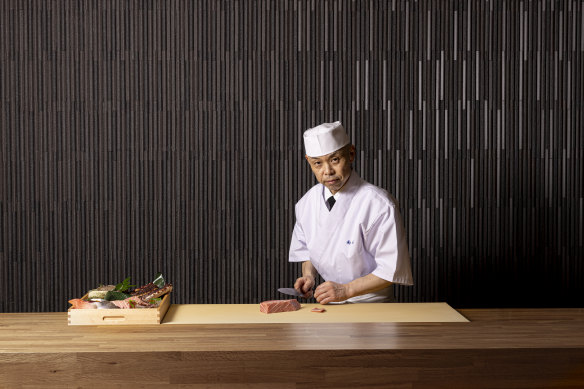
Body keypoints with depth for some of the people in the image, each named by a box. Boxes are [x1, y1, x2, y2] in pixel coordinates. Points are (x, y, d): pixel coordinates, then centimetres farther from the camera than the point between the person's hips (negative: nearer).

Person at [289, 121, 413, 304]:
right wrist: (309, 275, -2)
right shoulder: (307, 203, 1)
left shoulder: (379, 205, -18)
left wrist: (346, 290, -20)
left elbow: (392, 270, -16)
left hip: (371, 304, -4)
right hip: (329, 303, 4)